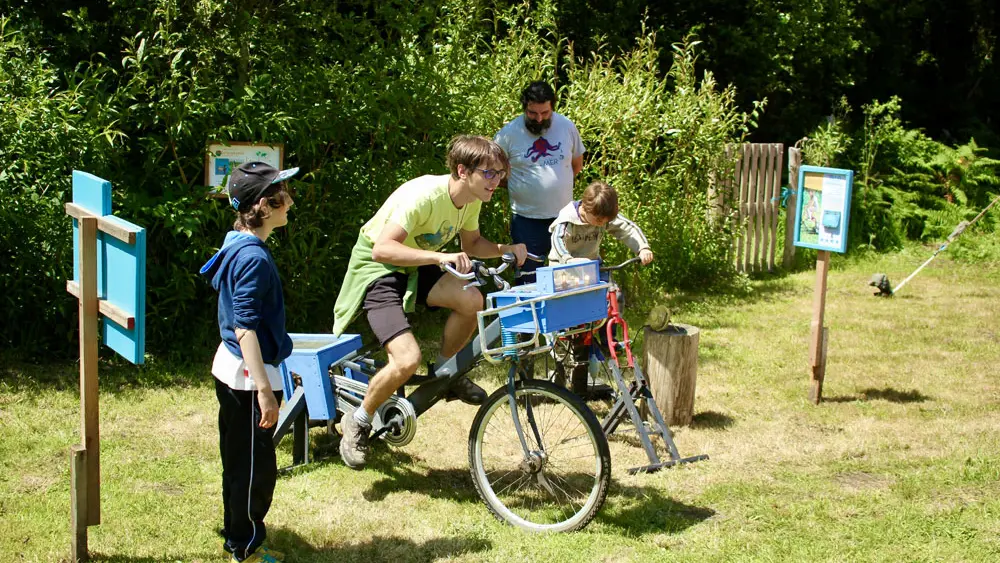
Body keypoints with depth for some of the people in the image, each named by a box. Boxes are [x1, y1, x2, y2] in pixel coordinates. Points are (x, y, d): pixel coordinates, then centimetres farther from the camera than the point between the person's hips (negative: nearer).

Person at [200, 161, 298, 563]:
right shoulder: (254, 258, -22)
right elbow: (246, 329, -25)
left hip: (230, 369, 10)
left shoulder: (237, 246, 8)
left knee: (239, 458, 20)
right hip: (249, 374, -10)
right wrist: (265, 391, -26)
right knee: (257, 465, 2)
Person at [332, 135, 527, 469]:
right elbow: (382, 249, -38)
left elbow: (472, 244, 13)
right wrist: (439, 256, -47)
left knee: (472, 301, -21)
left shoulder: (471, 199, -6)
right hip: (376, 269, -7)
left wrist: (505, 249, -7)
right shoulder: (424, 196, -30)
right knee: (407, 359, -24)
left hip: (415, 269, 7)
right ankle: (357, 422, 2)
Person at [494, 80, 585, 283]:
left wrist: (557, 183, 8)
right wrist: (519, 187, 1)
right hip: (526, 220, -3)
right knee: (528, 282, 3)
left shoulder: (567, 127, 0)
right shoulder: (509, 133, -9)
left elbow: (577, 163, 15)